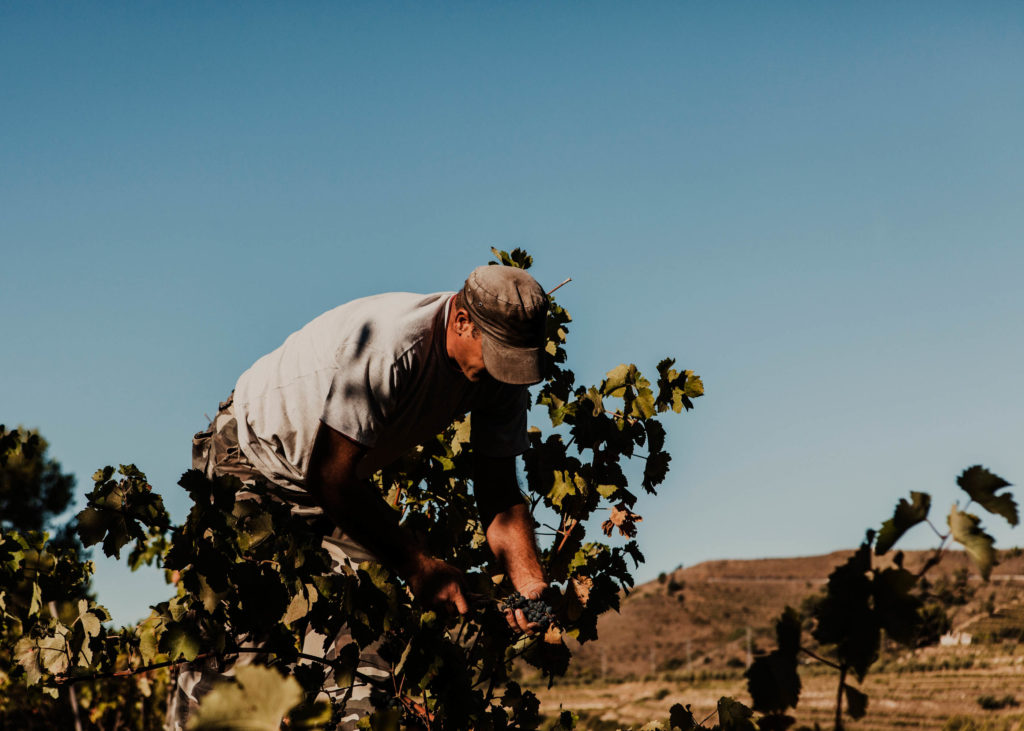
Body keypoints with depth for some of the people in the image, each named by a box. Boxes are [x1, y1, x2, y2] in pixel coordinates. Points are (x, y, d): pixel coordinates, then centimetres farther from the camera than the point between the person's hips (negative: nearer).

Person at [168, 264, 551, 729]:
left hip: (346, 475, 6)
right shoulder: (386, 346, -37)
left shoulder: (498, 366, -16)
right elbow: (332, 478, -33)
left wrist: (531, 586, -28)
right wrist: (417, 565, -33)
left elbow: (498, 494, -12)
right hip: (256, 451, -6)